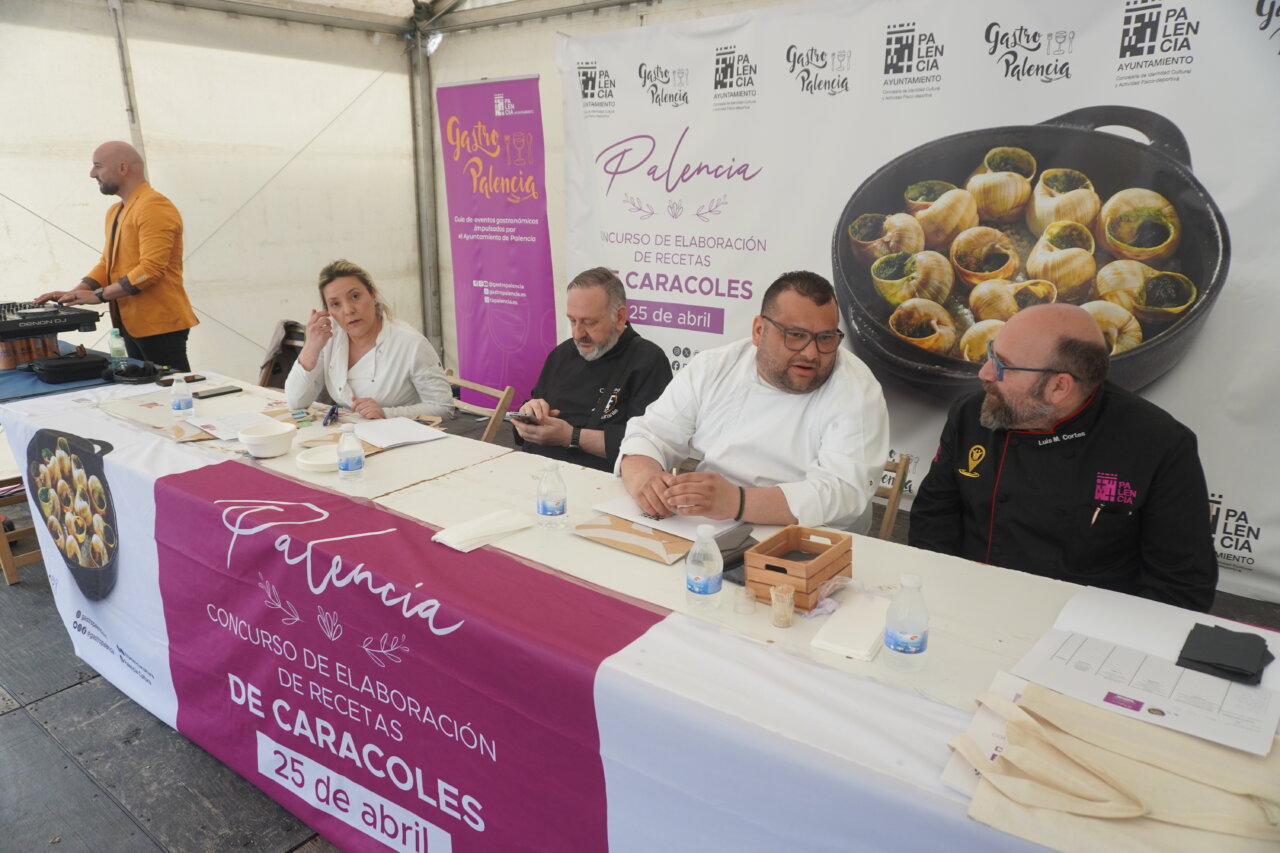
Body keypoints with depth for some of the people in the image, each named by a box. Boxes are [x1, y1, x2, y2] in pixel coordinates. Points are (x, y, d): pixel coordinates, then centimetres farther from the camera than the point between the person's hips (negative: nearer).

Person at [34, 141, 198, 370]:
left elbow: (150, 269, -21)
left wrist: (99, 295, -18)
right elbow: (107, 263, 19)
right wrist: (75, 292, 4)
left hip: (160, 324, -9)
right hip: (132, 323, 9)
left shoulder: (154, 207, -14)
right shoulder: (115, 212, 16)